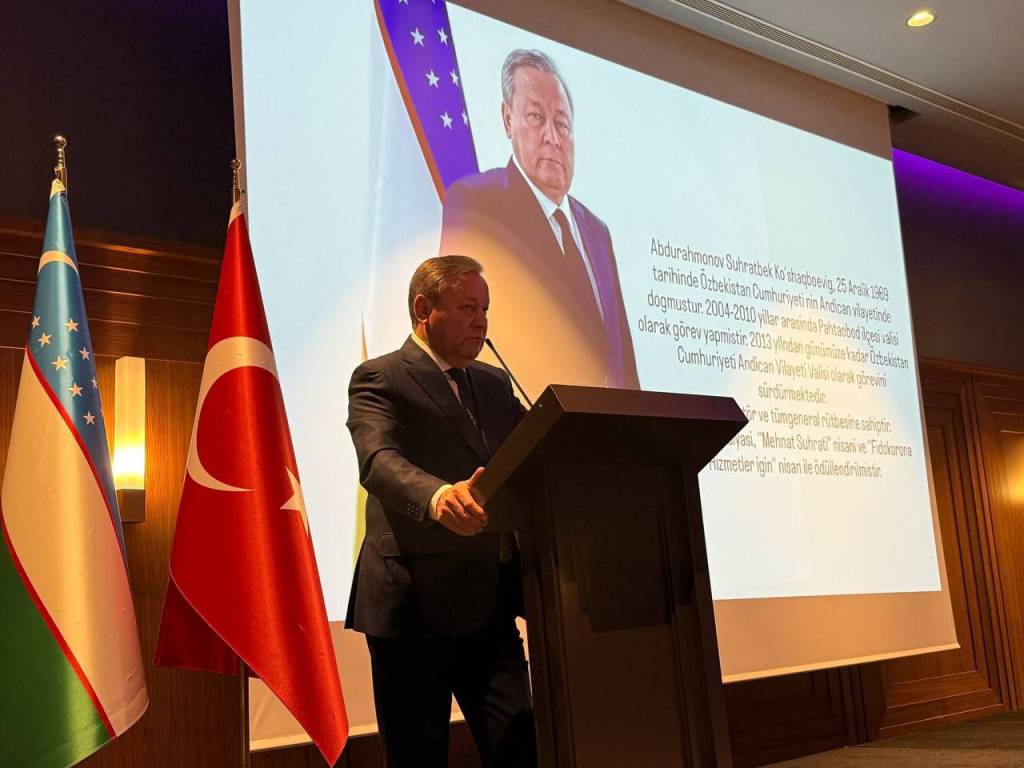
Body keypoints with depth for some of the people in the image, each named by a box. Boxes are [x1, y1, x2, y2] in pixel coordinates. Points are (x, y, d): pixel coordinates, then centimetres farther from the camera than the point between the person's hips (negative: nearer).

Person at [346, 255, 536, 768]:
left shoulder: (495, 385, 17)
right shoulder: (378, 379, -5)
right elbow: (380, 461, -22)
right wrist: (438, 497, -43)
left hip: (491, 604, 6)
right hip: (414, 605, -6)